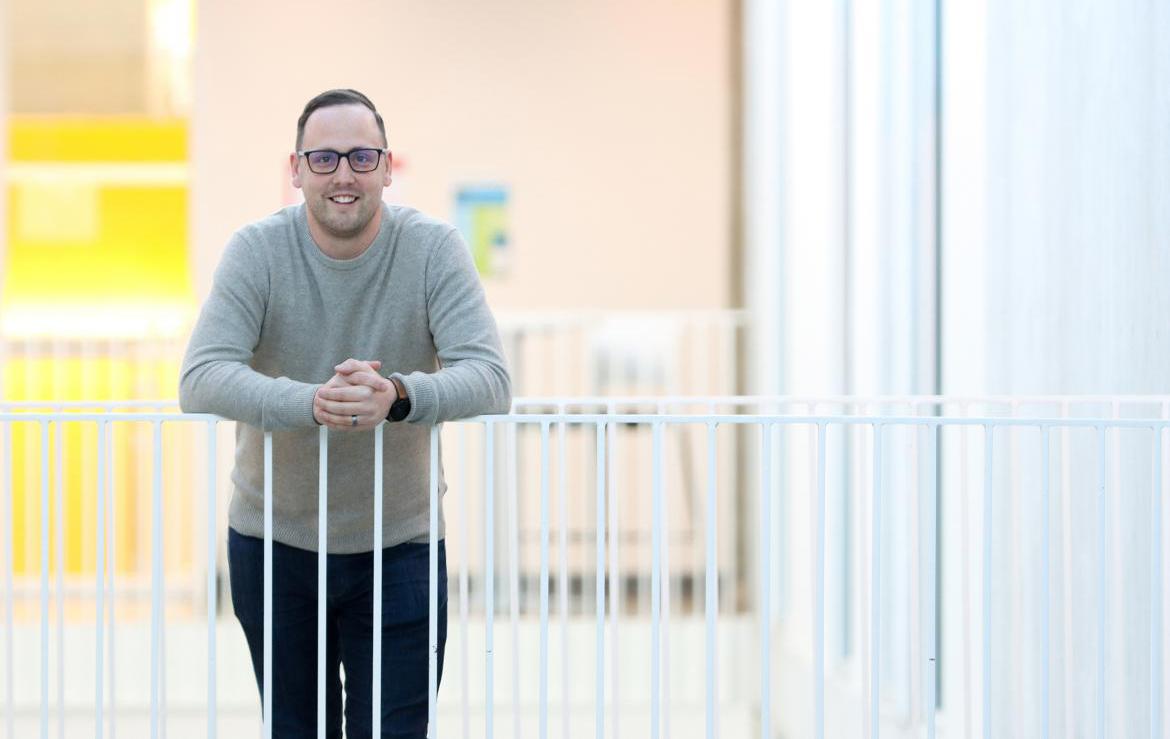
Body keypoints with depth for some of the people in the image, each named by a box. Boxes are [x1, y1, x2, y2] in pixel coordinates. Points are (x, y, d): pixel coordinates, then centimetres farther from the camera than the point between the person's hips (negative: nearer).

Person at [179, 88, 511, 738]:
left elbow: (491, 379, -19)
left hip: (398, 544, -1)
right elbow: (201, 379, -21)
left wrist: (399, 396, -39)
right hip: (273, 540, 1)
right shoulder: (258, 251, -10)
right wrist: (309, 402, -38)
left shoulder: (433, 249, -10)